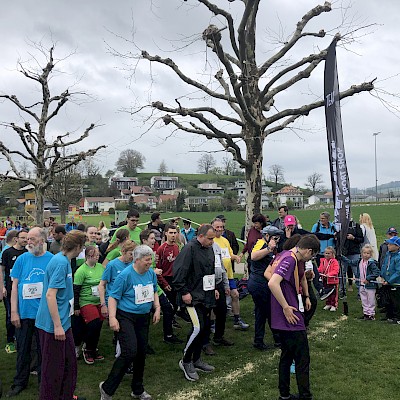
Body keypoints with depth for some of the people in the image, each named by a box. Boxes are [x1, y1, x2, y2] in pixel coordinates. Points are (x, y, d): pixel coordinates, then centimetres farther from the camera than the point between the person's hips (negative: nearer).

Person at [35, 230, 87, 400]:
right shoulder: (61, 262, -21)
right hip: (54, 324, -10)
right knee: (54, 367, 5)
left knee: (69, 361, 19)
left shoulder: (63, 260, 9)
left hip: (63, 322, 10)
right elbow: (50, 295, -25)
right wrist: (57, 325, -23)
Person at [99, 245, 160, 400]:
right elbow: (113, 297, -15)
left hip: (143, 318, 7)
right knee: (130, 352, -18)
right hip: (126, 317, -6)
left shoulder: (151, 273, 1)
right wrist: (112, 317, -23)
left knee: (141, 353, 12)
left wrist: (157, 308, 7)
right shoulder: (125, 275, -17)